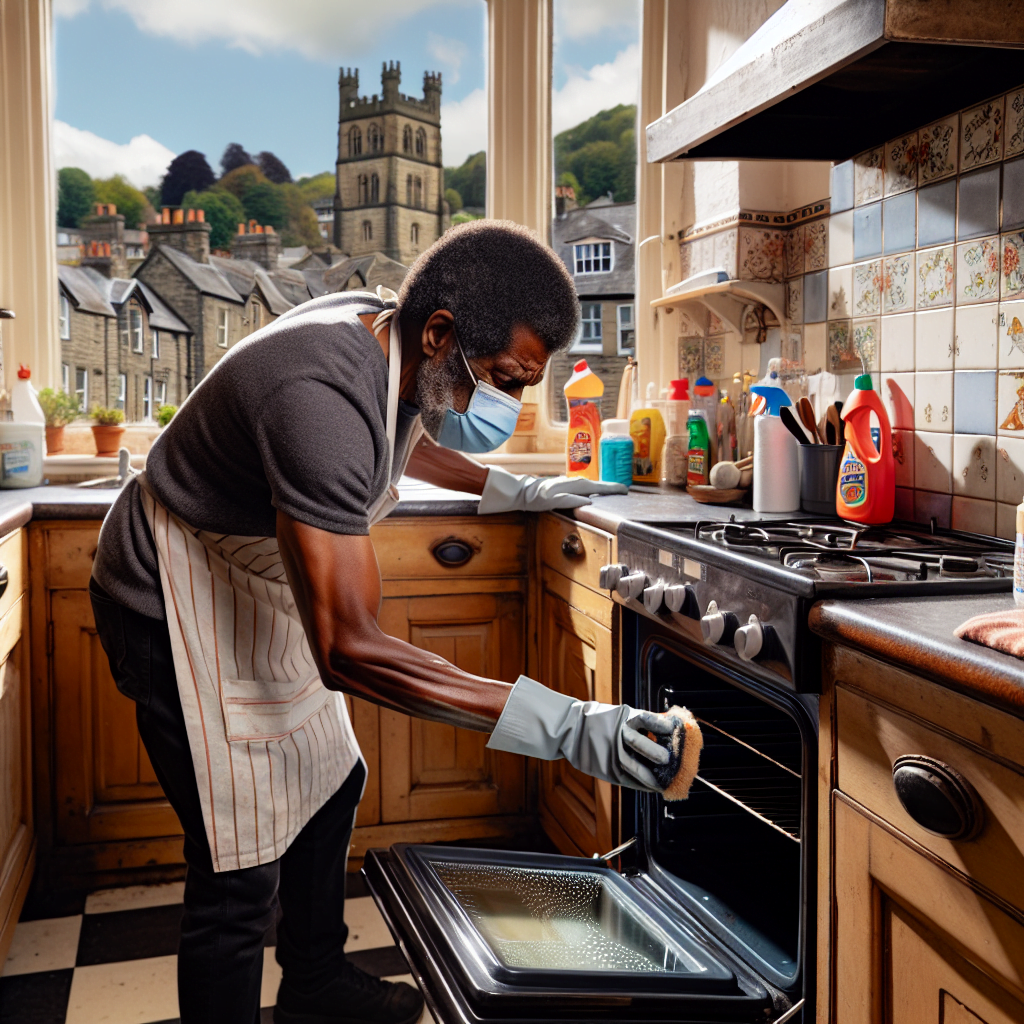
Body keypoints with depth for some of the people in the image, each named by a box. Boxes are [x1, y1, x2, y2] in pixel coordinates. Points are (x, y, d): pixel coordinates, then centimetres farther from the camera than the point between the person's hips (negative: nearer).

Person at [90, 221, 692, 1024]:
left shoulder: (389, 331, -9)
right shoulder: (322, 397, -39)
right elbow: (347, 650, -42)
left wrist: (517, 492, 15)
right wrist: (564, 727, -45)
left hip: (258, 587, 10)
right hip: (182, 601, -9)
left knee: (328, 780, 20)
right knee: (242, 866, -8)